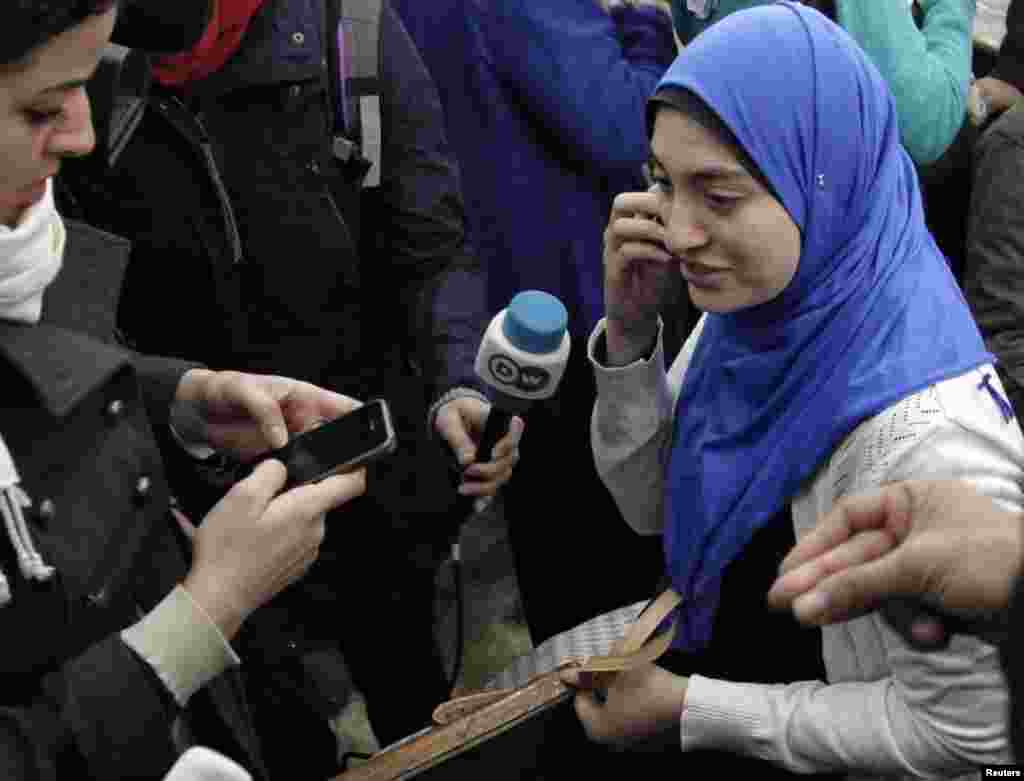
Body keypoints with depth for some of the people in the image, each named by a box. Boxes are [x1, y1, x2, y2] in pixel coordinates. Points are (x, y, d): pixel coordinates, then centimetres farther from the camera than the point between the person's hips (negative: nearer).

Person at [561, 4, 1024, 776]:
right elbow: (652, 507, -1)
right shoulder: (758, 302, -10)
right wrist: (630, 331, -17)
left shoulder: (930, 439, -33)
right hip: (721, 655, 6)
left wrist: (685, 705, -16)